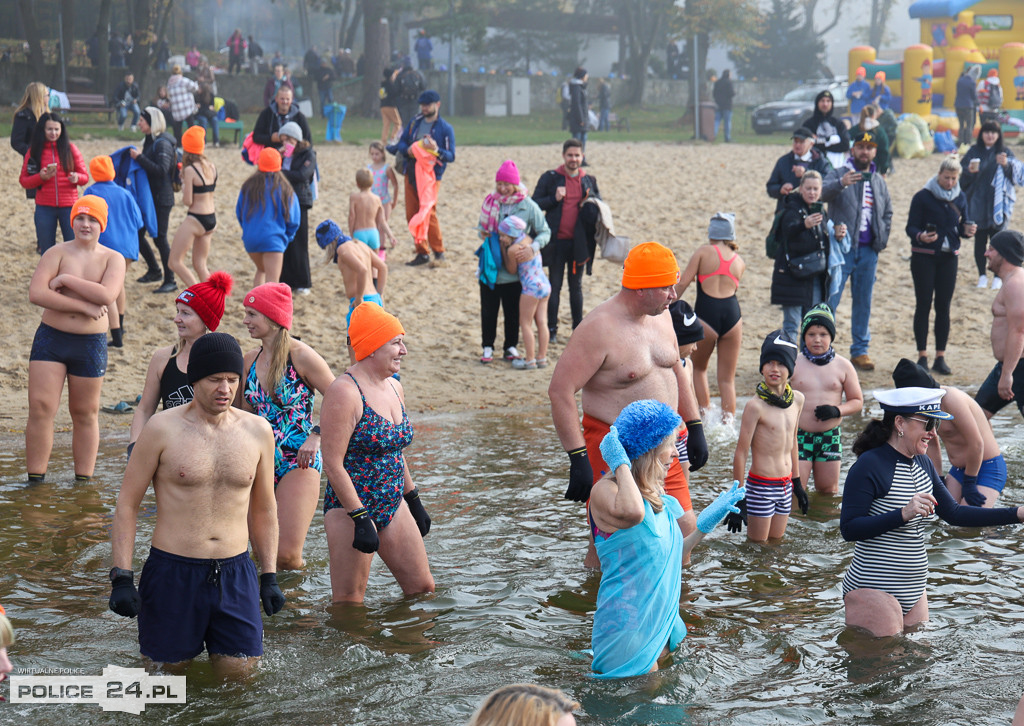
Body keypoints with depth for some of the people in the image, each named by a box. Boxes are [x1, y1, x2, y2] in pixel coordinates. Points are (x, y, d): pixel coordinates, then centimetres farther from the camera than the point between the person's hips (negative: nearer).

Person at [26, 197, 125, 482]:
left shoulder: (113, 259, 2)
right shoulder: (57, 253, 0)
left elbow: (106, 295, -18)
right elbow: (36, 293, -14)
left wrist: (66, 279, -15)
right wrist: (83, 306, -18)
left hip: (90, 343, 0)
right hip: (50, 339, 0)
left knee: (85, 414, 9)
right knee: (40, 407, -7)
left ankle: (83, 481, 19)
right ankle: (35, 480, 0)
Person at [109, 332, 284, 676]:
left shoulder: (257, 431, 4)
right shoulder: (163, 428, -7)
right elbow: (127, 503, -3)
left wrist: (269, 576, 12)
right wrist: (121, 577, -10)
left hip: (236, 573, 3)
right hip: (172, 572, -3)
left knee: (239, 673, 3)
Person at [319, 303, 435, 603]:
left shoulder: (394, 387, 9)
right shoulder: (345, 393, -17)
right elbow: (333, 463, -19)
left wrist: (413, 498, 22)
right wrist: (360, 519, -21)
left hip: (392, 505, 8)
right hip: (350, 508, -8)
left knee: (423, 589, 10)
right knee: (348, 602, -2)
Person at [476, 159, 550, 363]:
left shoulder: (528, 206, -7)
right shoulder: (490, 201, 2)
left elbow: (545, 232, -5)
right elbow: (481, 226, 15)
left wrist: (532, 248, -22)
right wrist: (483, 233, -8)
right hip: (490, 266, 2)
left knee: (513, 311, 8)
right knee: (488, 310, 8)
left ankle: (511, 346, 24)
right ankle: (487, 347, 21)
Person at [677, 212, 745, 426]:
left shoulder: (704, 251, 3)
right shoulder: (740, 261, 14)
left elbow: (683, 282, -3)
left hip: (706, 316, -3)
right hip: (732, 314, 3)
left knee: (698, 369, 21)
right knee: (727, 379, 11)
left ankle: (704, 415, 17)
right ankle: (727, 423, 6)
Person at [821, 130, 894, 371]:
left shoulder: (879, 181, 15)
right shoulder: (839, 174, -1)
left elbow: (888, 212, 25)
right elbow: (823, 193, -21)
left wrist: (882, 238, 11)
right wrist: (840, 184, -41)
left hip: (868, 251, 5)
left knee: (864, 302, 10)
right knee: (830, 299, -8)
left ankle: (860, 350, 19)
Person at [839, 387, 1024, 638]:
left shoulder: (923, 465, 11)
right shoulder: (869, 466, -15)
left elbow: (954, 514, 14)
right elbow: (849, 529, -20)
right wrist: (904, 514, -30)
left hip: (913, 595, 8)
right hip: (874, 594, -8)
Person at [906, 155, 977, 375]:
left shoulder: (960, 198, 7)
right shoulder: (922, 197, -6)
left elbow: (961, 226, 12)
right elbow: (911, 227, -8)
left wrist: (967, 230, -11)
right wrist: (920, 236, -29)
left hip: (949, 257, 4)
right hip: (924, 257, -3)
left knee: (944, 306, 4)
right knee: (924, 305, -1)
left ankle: (940, 357, 9)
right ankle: (922, 356, 6)